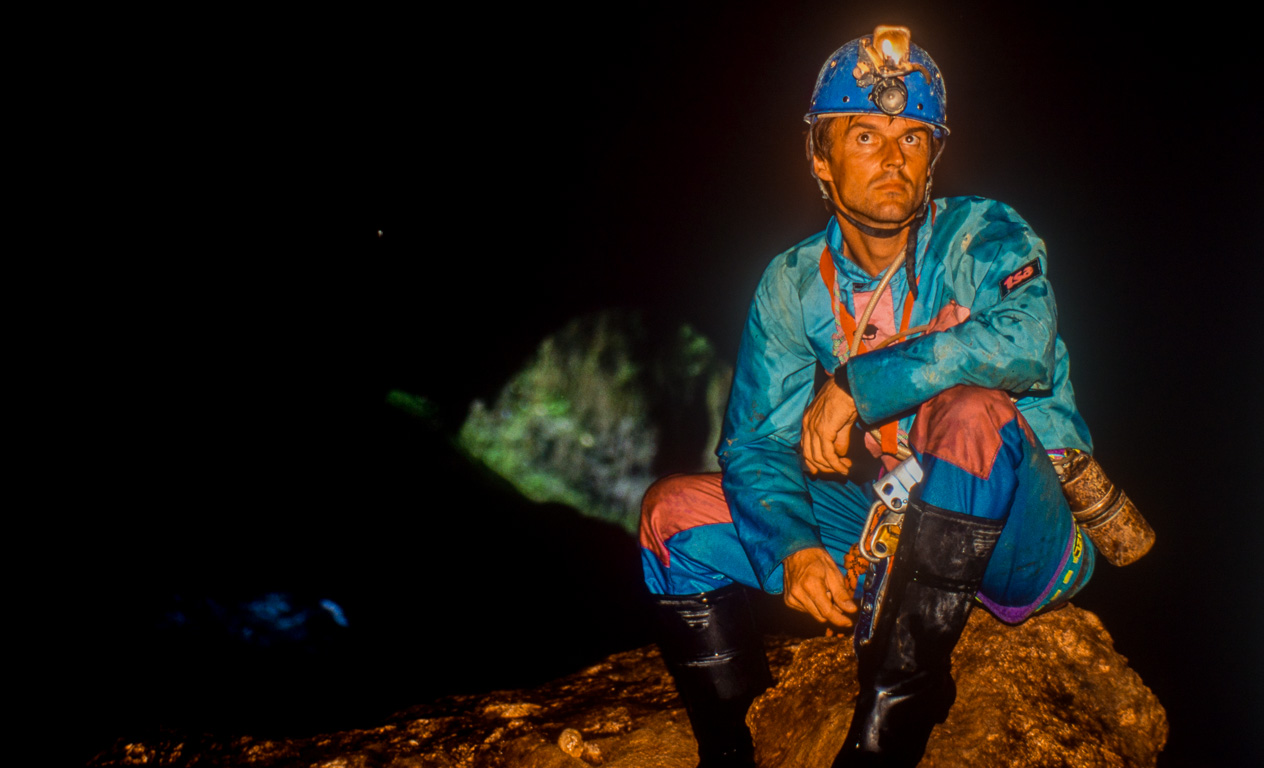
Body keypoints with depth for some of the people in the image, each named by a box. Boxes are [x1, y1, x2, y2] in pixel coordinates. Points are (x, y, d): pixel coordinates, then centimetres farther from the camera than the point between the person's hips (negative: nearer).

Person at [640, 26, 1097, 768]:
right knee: (674, 509, -6)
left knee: (968, 415, -36)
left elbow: (1024, 341, -31)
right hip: (894, 540, 4)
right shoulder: (793, 284, 2)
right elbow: (756, 444, -3)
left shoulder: (981, 235, -9)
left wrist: (857, 385, -28)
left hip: (1025, 539, -4)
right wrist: (792, 546, -23)